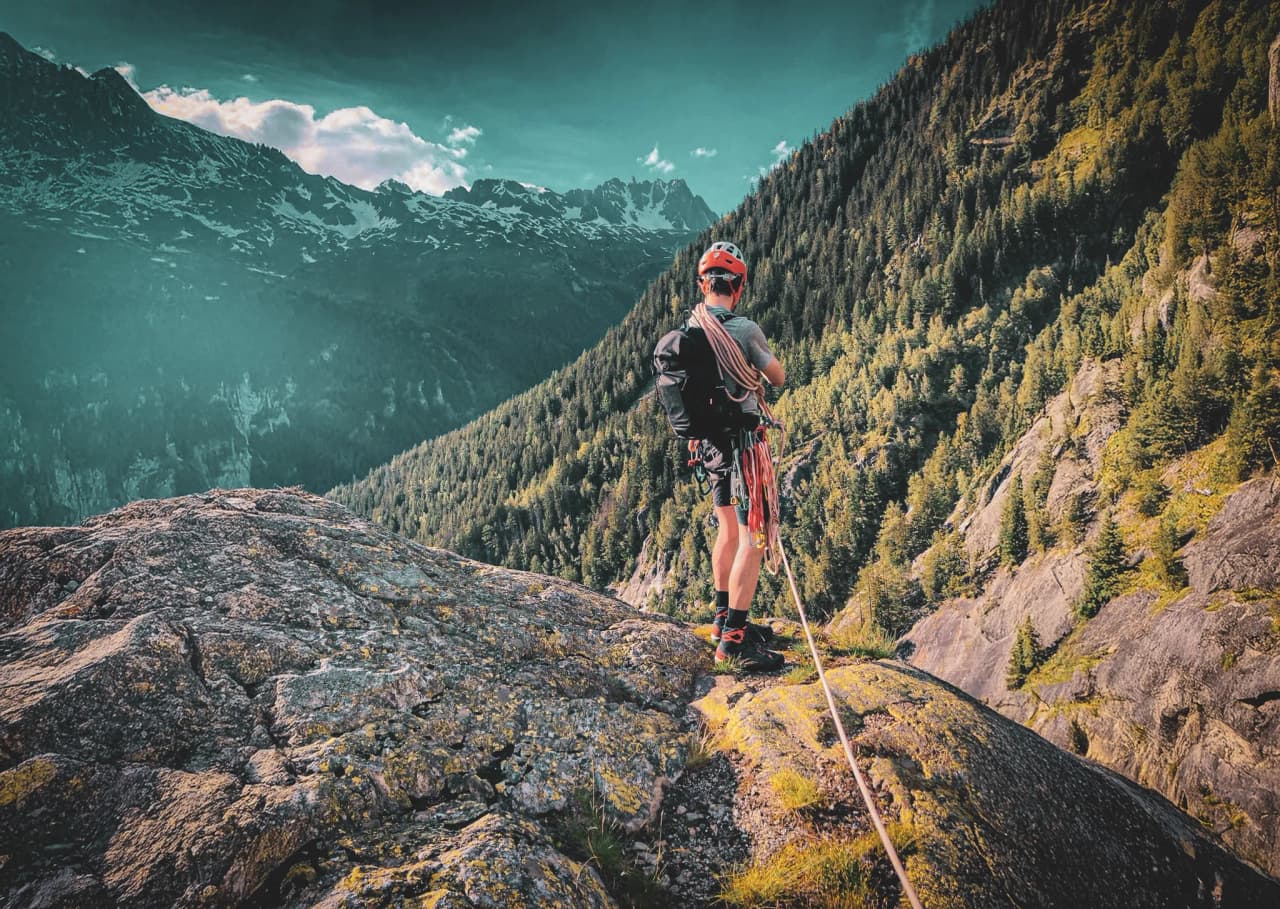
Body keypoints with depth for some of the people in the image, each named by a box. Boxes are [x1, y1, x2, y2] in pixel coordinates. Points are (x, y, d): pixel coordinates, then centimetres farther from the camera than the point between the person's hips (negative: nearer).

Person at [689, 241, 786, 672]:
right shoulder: (745, 329, -16)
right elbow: (778, 378, -1)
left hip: (710, 439, 8)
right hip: (741, 439, -8)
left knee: (729, 530, 19)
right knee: (753, 537, -6)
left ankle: (723, 618, 28)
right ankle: (733, 638, -7)